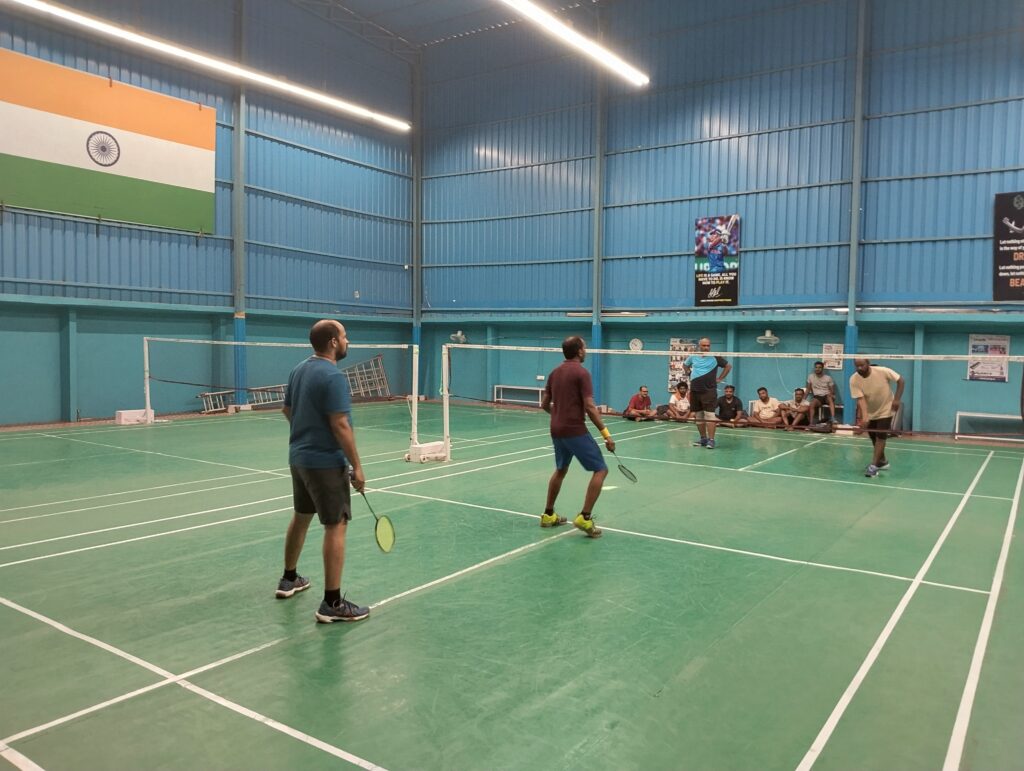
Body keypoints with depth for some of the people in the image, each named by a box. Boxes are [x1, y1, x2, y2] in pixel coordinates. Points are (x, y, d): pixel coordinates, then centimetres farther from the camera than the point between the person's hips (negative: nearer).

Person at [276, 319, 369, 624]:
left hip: (299, 457, 10)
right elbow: (340, 426, -23)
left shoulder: (299, 370, 8)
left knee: (301, 516, 23)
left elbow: (287, 409, 20)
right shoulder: (333, 376, -20)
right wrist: (356, 466, -17)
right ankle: (332, 603, -5)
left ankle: (289, 579, 38)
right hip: (326, 462, -10)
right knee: (336, 526, -6)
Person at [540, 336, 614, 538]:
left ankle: (548, 515, 29)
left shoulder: (555, 372, 11)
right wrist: (606, 433, -14)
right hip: (575, 431, -8)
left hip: (557, 431, 8)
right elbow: (589, 407, -17)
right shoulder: (581, 373, -11)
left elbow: (545, 404, 16)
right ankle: (585, 517, -8)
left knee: (560, 470, 25)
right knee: (600, 469, -2)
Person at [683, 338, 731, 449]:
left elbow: (728, 366, 8)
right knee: (698, 416, 9)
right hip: (695, 390, 4)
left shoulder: (715, 357, -1)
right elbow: (685, 365, 27)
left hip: (709, 390, -4)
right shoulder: (692, 357, 8)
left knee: (709, 415, -12)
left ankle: (711, 440, -11)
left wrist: (720, 378, 2)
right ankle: (703, 438, 19)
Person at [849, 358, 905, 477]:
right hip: (870, 412, 3)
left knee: (880, 437, -12)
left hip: (885, 410, -3)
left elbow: (901, 380, -12)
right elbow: (861, 399, -25)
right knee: (874, 439, 12)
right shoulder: (854, 379, -21)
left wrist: (897, 399, -22)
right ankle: (882, 461, 34)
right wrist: (864, 418, -37)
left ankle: (874, 466, -11)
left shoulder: (883, 371, -25)